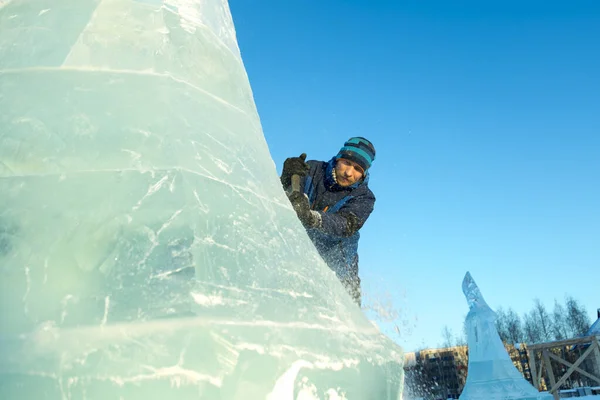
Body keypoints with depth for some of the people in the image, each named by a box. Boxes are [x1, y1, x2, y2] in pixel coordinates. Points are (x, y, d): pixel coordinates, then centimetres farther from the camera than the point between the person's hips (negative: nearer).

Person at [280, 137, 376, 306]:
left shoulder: (364, 197, -7)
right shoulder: (313, 170, -3)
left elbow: (346, 226, -27)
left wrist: (311, 217, -46)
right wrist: (288, 178, -39)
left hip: (335, 260, -1)